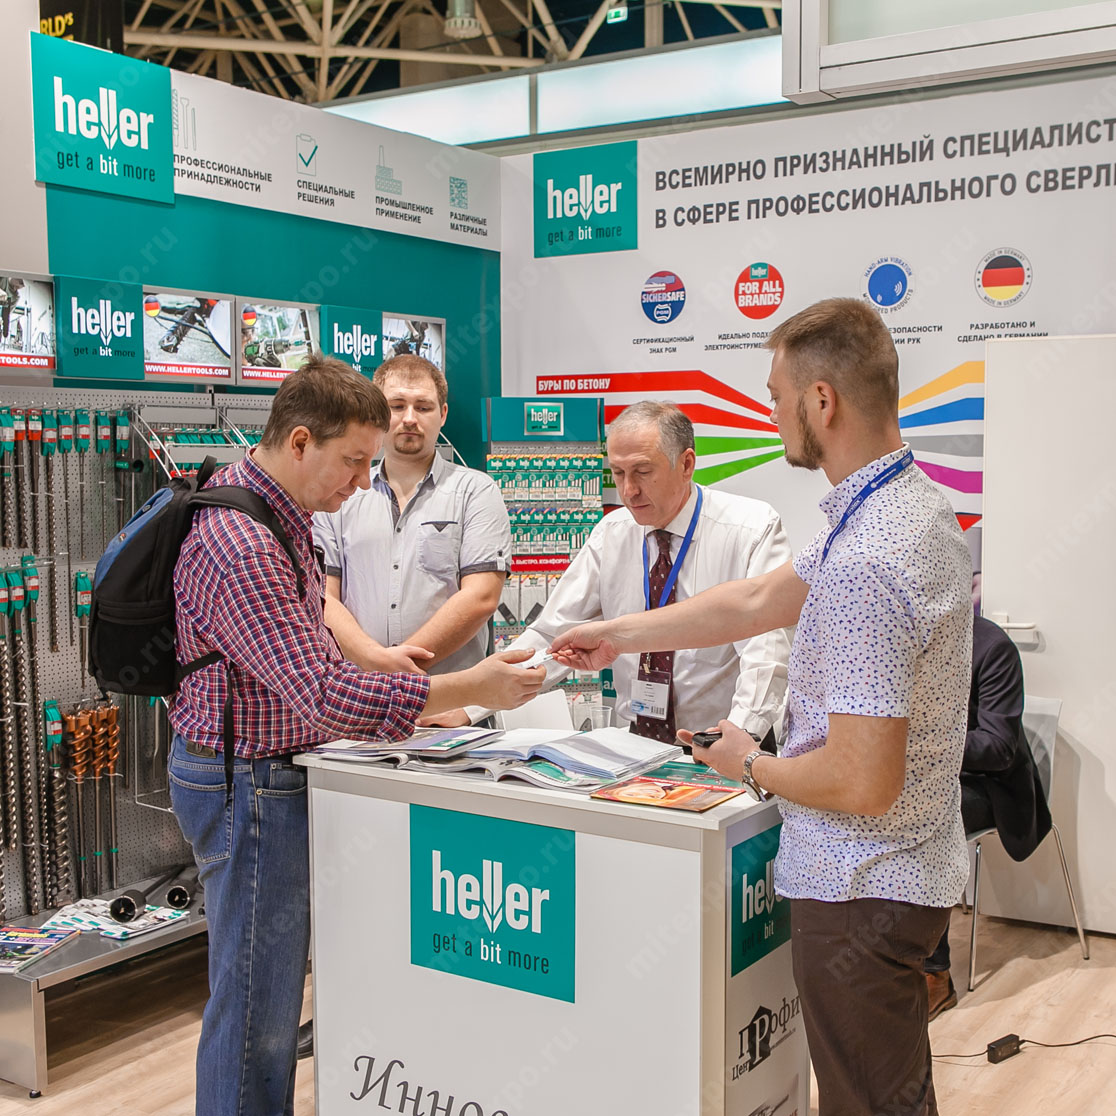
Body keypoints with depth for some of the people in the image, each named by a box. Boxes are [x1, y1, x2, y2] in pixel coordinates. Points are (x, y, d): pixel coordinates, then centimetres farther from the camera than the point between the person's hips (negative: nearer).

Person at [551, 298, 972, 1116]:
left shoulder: (866, 564, -29)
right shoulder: (911, 502, 5)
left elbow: (863, 782, -30)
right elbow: (760, 601, 14)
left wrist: (752, 765, -10)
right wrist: (618, 636, 19)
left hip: (861, 892, -10)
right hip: (906, 869, 10)